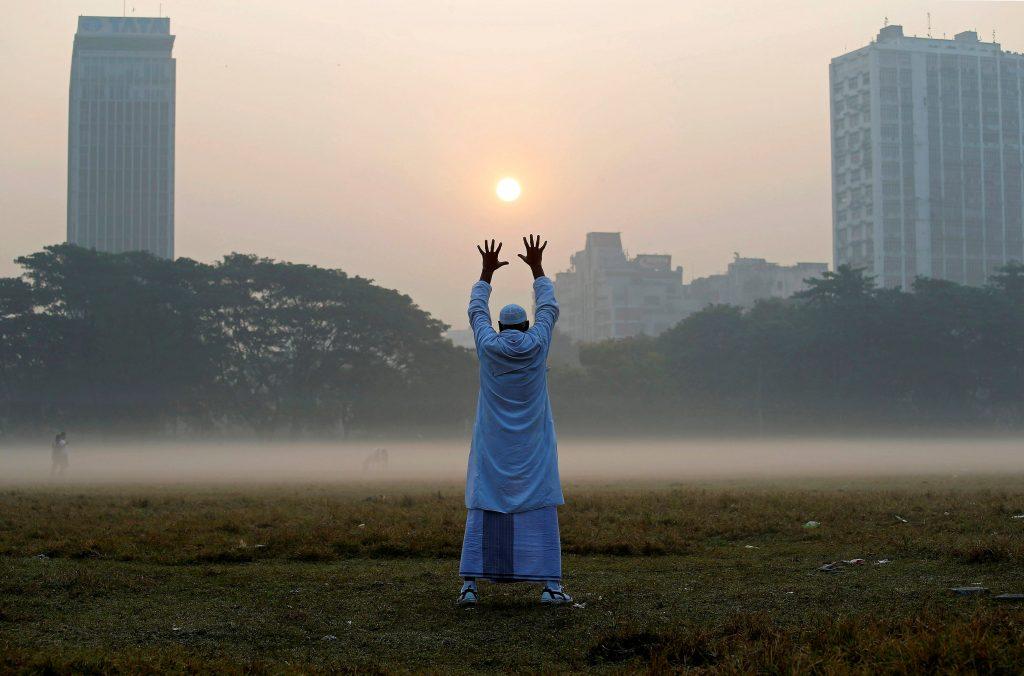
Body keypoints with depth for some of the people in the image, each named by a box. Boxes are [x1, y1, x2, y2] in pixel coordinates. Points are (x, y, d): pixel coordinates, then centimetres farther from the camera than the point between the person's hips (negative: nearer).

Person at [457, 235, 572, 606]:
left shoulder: (488, 346, -3)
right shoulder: (536, 344, -3)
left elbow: (476, 310, 15)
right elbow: (549, 308, 12)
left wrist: (487, 272, 22)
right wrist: (537, 268, 20)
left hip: (492, 448, 1)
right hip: (533, 449, -1)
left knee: (482, 512, 2)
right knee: (540, 512, 0)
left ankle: (470, 584, -5)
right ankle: (550, 585, -6)